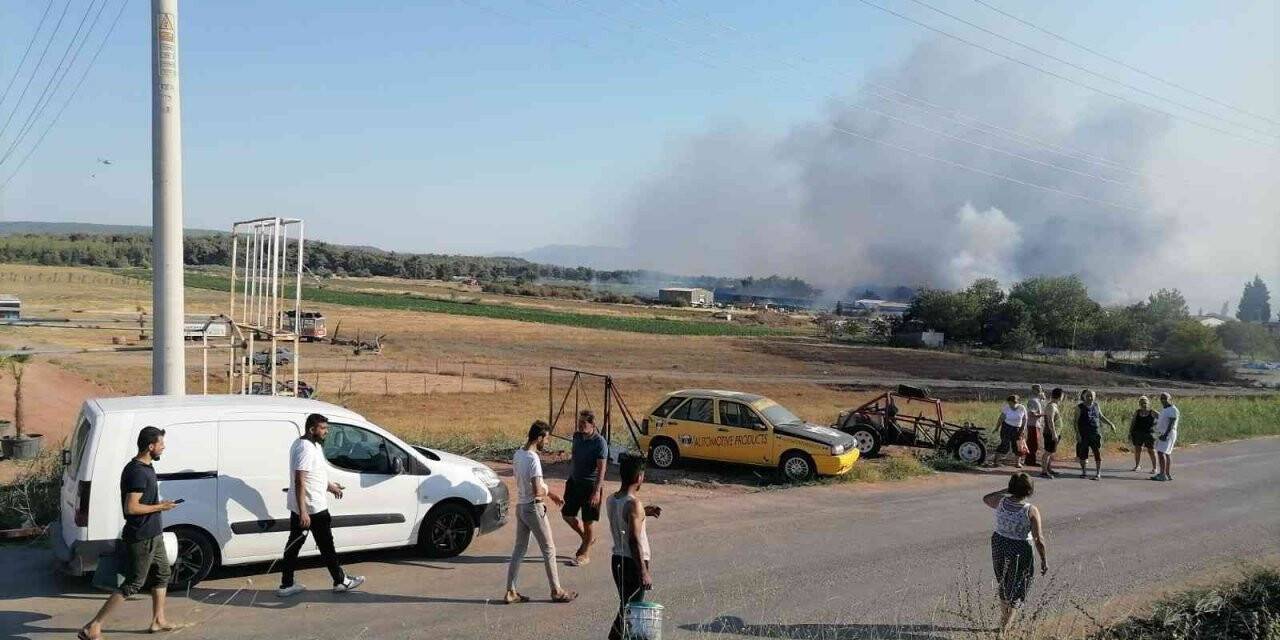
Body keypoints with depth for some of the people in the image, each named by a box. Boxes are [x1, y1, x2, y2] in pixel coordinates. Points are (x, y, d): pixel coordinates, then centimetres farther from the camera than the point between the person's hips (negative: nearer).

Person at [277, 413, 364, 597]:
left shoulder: (299, 444, 11)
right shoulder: (307, 449, -22)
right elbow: (299, 481, -27)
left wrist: (329, 486, 32)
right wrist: (303, 512, -30)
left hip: (298, 507, 10)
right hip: (313, 508, -9)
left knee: (294, 544, 11)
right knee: (326, 546, 3)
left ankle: (286, 585, 15)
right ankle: (340, 581, 15)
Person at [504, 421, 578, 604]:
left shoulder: (517, 454, 5)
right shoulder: (533, 459, -23)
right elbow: (537, 491, -28)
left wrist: (550, 494, 16)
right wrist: (548, 492, -5)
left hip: (520, 506, 8)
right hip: (533, 508, -8)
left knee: (519, 549, 14)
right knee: (549, 549, 5)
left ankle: (510, 592, 16)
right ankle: (556, 591, 14)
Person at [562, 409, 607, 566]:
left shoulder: (599, 442, -20)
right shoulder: (577, 436, 0)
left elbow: (601, 469, -21)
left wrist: (597, 491, -25)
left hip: (590, 484, -7)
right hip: (574, 481, 7)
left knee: (588, 521, 3)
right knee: (567, 514, 12)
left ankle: (585, 554, 19)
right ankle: (587, 538, 34)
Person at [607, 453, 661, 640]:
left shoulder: (611, 500, 4)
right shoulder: (634, 504, -21)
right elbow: (634, 541, -25)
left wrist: (643, 513, 17)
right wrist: (644, 572, -22)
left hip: (617, 559, 8)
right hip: (633, 562, -8)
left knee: (626, 605, 20)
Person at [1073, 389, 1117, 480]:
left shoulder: (1096, 406, 9)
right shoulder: (1080, 407, -3)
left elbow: (1101, 417, 23)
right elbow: (1076, 421, -5)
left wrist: (1111, 424, 16)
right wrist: (1077, 433, -14)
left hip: (1095, 433, 2)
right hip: (1083, 434, -2)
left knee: (1098, 453, -5)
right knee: (1083, 453, 5)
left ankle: (1098, 473, 1)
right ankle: (1084, 472, 20)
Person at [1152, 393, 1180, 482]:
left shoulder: (1173, 409, -13)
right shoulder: (1165, 409, 16)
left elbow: (1172, 423, -21)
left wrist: (1166, 434, -28)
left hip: (1168, 434, -10)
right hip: (1162, 434, 10)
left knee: (1161, 453, -15)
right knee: (1167, 454, 10)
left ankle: (1162, 475, -17)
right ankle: (1168, 474, 13)